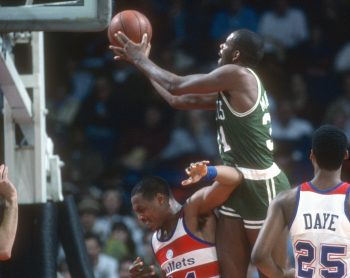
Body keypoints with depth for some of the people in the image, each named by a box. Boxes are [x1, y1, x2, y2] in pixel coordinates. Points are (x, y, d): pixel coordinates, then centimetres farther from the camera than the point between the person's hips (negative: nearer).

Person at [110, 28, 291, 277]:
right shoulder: (232, 88, 16)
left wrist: (140, 59, 4)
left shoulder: (238, 75, -13)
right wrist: (141, 63, 26)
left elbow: (175, 86, -11)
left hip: (262, 184, -10)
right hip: (239, 184, 10)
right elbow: (178, 100, 23)